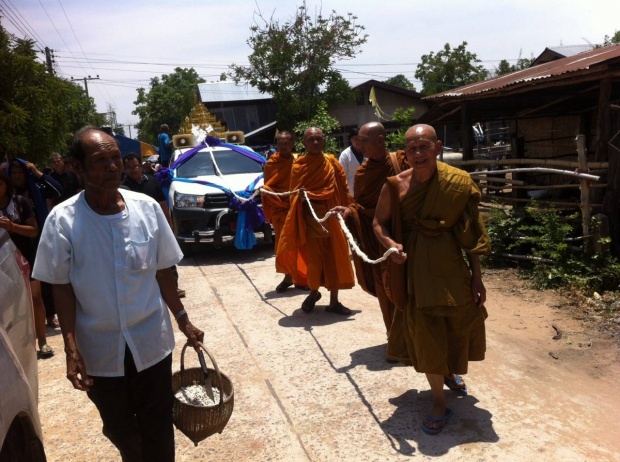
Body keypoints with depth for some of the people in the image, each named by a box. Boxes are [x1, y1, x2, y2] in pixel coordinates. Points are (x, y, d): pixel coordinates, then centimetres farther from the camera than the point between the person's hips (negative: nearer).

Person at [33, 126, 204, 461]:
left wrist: (183, 320, 4)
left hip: (151, 342, 0)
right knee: (119, 429, 21)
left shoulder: (147, 208, -9)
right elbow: (62, 288, -6)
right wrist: (71, 349, -11)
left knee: (157, 427, 13)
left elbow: (162, 271, 1)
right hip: (100, 349, 0)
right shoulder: (62, 220, -13)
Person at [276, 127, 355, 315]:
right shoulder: (298, 166, -2)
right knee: (313, 258, 2)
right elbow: (295, 195, -1)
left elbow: (343, 190, 4)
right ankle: (313, 293, 28)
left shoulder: (332, 163, 4)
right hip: (310, 218, -2)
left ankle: (334, 301, 16)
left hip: (331, 217, 2)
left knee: (334, 258, 6)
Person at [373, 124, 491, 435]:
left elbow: (470, 233, -1)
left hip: (451, 263, 2)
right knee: (425, 330, 2)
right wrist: (391, 244, -20)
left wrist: (476, 276, -1)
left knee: (460, 322, 12)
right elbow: (379, 222, 2)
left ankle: (449, 371, 47)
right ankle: (438, 401, 20)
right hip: (415, 266, -2)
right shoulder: (395, 186, -10)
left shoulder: (458, 183, -7)